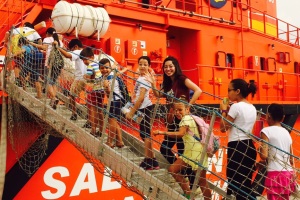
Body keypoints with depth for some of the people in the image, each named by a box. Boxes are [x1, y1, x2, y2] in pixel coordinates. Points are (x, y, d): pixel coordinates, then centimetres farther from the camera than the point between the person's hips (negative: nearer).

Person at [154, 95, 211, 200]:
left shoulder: (186, 119, -17)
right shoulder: (188, 118, 12)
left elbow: (181, 133, -34)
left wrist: (162, 132, -36)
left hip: (198, 153, -10)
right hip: (189, 152, 10)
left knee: (202, 181, -2)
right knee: (173, 169, 8)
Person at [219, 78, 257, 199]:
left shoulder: (236, 106, -13)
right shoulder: (252, 108, 13)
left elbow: (223, 128, -9)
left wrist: (224, 110, 2)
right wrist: (229, 111, 15)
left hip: (237, 147, -9)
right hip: (249, 146, 9)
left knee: (235, 182, -2)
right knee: (246, 184, 14)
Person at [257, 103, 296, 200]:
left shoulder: (267, 131, -6)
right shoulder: (287, 132, 14)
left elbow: (264, 156, -14)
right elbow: (291, 160, 15)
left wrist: (259, 149, 6)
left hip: (276, 174, -7)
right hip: (288, 174, 7)